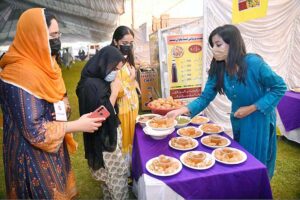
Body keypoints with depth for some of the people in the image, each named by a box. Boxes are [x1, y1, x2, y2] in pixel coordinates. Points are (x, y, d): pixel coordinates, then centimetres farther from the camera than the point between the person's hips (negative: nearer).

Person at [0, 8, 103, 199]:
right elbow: (35, 130, -26)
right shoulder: (21, 74, -27)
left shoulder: (42, 65, 3)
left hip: (52, 149, 8)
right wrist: (77, 125, -19)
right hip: (33, 156, -8)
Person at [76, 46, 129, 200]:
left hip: (111, 134, 9)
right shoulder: (90, 85, -23)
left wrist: (115, 91, 0)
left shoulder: (102, 81, 4)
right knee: (118, 175, 7)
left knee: (111, 175, 23)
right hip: (103, 140, -9)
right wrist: (114, 92, -21)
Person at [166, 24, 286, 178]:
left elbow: (279, 87, -17)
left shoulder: (253, 63, -27)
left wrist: (252, 108, -24)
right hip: (238, 119, 5)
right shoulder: (217, 70, -13)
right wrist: (182, 110, -31)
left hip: (259, 118, -5)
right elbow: (205, 97, -16)